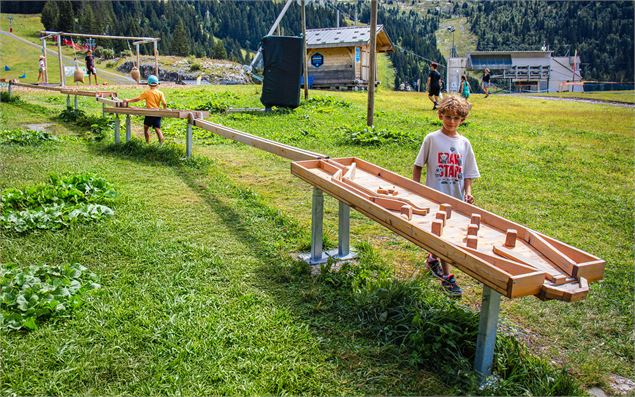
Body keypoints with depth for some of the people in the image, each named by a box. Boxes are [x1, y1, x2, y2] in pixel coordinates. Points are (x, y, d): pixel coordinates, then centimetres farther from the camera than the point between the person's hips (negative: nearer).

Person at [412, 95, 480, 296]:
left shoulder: (464, 143, 5)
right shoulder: (432, 139, -4)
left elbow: (468, 173, 9)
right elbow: (418, 166, 1)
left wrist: (468, 192, -6)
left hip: (456, 198, 4)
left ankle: (432, 259, 42)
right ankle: (447, 277, 5)